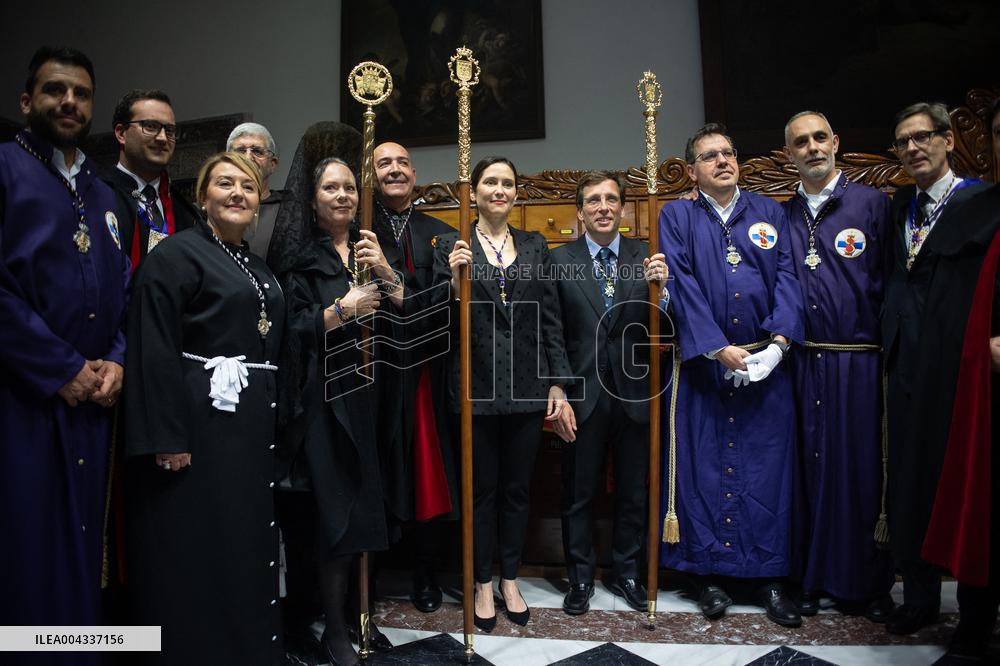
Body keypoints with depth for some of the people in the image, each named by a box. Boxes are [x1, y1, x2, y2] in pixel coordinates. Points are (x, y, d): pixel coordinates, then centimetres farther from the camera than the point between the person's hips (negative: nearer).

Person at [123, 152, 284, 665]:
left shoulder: (258, 267, 17)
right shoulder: (176, 253, -7)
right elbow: (155, 349, -15)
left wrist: (271, 423, 16)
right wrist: (167, 437, -20)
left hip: (254, 426, 8)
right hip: (200, 421, -7)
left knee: (249, 542, 15)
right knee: (197, 546, 2)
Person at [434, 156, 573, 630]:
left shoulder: (535, 245, 8)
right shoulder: (451, 245, 1)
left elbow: (550, 320, 7)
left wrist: (557, 382, 2)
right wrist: (454, 281, -21)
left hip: (527, 386, 2)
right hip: (476, 387, -2)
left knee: (517, 488, 13)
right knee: (482, 489, 10)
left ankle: (510, 579, 31)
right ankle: (483, 582, 28)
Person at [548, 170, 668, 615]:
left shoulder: (645, 257, 1)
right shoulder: (559, 260, -2)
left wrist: (661, 286, -23)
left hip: (634, 393, 2)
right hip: (583, 395, -1)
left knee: (634, 492, 16)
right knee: (578, 494, 12)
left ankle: (627, 573, 36)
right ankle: (580, 577, 30)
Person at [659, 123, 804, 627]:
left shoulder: (769, 212, 13)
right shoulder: (676, 217, 5)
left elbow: (786, 278, 3)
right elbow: (683, 288, -5)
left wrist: (779, 342, -11)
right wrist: (720, 349, -14)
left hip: (766, 364, 2)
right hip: (703, 363, -1)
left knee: (767, 467, 5)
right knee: (705, 466, 3)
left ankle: (771, 575, 17)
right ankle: (711, 571, 16)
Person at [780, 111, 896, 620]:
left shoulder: (872, 203, 2)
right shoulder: (783, 216, 10)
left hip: (858, 362, -2)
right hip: (801, 362, 2)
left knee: (861, 468, 5)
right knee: (808, 467, 9)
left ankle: (868, 582, 22)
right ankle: (810, 576, 23)